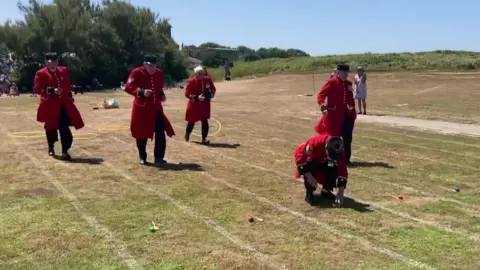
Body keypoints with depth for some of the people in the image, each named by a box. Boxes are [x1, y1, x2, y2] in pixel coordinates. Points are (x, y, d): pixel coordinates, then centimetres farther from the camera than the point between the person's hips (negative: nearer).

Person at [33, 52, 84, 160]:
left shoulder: (64, 71, 9)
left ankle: (65, 151, 0)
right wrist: (52, 91, -22)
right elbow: (37, 89, -11)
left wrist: (69, 96, 9)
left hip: (64, 104, 3)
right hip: (50, 105, -3)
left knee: (64, 128, -4)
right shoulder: (41, 73, -6)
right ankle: (51, 148, 33)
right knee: (51, 127, 10)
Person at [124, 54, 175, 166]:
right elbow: (128, 88, -13)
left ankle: (158, 158, 6)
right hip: (141, 109, -4)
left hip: (156, 108, 4)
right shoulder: (136, 73, -11)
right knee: (142, 134, 6)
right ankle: (142, 158, 24)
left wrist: (162, 95, 0)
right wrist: (142, 92, -27)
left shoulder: (159, 73, 5)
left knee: (160, 133, -4)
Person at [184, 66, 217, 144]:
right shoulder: (191, 81, -15)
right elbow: (187, 94, -16)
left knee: (205, 121, -5)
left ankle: (204, 138, 0)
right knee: (191, 121, 12)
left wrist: (210, 95, -9)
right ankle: (187, 134, 39)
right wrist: (197, 97, -28)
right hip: (194, 105, -2)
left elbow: (213, 89, 11)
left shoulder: (208, 80, -2)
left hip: (205, 104, 2)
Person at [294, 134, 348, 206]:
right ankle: (309, 193, -15)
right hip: (308, 159, -4)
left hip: (322, 161, 4)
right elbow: (298, 155, -37)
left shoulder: (338, 151, -27)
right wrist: (308, 175, -39)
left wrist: (340, 191, -29)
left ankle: (326, 191, 4)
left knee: (334, 170, -21)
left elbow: (342, 170, -24)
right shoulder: (315, 143, -40)